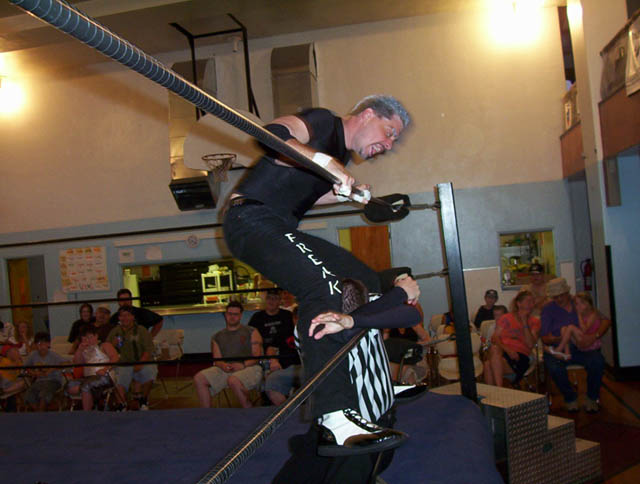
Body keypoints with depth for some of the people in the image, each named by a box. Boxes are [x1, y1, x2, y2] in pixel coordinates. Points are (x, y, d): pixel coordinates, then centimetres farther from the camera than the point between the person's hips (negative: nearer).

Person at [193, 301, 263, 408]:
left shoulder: (252, 332, 14)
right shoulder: (217, 337, 24)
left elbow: (257, 356, 2)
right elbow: (217, 359, 12)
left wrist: (243, 365, -17)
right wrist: (223, 365, -13)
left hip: (250, 368, -4)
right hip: (225, 369, 4)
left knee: (233, 380, -38)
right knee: (198, 378, -19)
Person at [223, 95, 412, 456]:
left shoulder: (341, 153, 20)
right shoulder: (325, 122, -7)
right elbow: (273, 134, -26)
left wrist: (351, 193, 32)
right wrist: (325, 161, -37)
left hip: (280, 228, 10)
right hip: (252, 219, -10)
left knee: (364, 281, 11)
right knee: (325, 287, -30)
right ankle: (335, 414, -33)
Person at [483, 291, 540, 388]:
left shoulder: (535, 322, 15)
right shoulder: (506, 318, 18)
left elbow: (530, 344, -1)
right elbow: (494, 338, 6)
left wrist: (524, 322, -4)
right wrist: (507, 349, -13)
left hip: (520, 356, -2)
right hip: (501, 352, 2)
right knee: (494, 348, -38)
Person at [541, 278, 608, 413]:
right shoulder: (548, 309, 4)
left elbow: (606, 321, 4)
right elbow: (545, 338, -2)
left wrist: (595, 335, -15)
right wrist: (559, 339, -23)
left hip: (581, 347, 2)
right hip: (559, 349, -1)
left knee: (598, 361, -30)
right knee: (554, 367, -34)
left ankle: (592, 398, -5)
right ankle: (570, 399, -7)